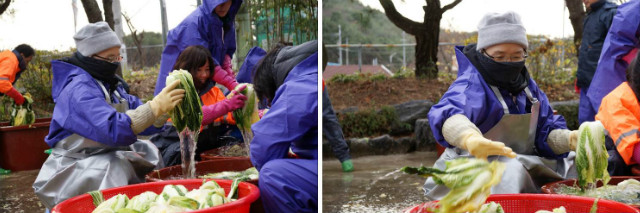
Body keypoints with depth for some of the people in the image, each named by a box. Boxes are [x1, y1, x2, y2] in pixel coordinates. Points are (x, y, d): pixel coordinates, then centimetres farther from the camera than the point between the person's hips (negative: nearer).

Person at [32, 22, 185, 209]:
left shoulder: (109, 85, 9)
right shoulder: (79, 89, -16)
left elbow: (147, 125, 5)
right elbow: (113, 129, -31)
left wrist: (165, 105, -13)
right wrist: (155, 107, -35)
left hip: (113, 159, 8)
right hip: (78, 171, -8)